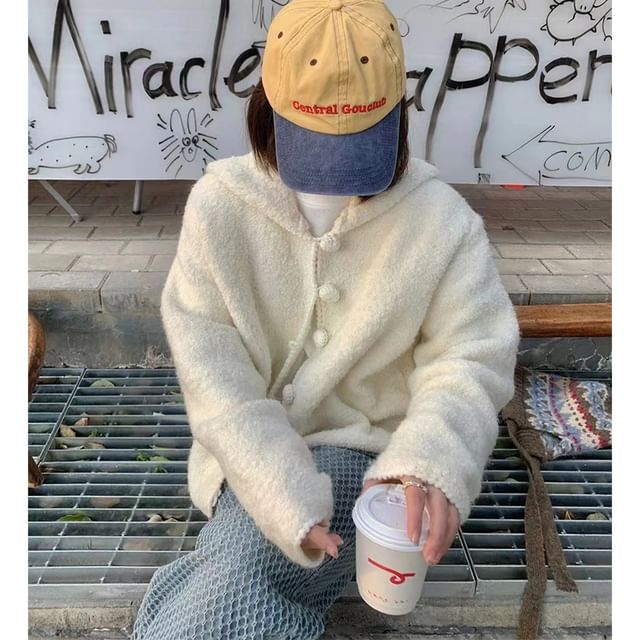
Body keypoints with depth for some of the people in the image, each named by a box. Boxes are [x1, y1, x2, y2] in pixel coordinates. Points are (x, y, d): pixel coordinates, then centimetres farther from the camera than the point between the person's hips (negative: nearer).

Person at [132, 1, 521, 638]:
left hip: (365, 454, -1)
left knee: (236, 573, -23)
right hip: (255, 457, 2)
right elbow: (214, 375, -12)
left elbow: (468, 358, -8)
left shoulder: (439, 218, -11)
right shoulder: (221, 203, -10)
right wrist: (286, 497, -23)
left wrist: (431, 458, -31)